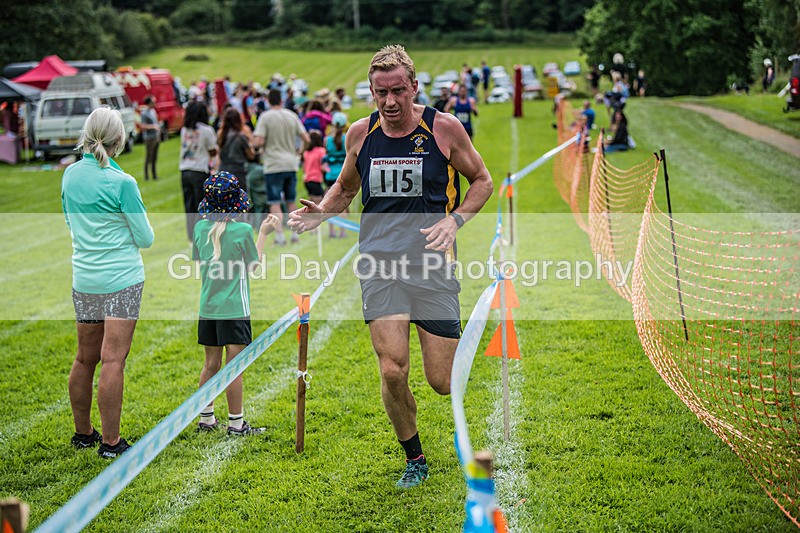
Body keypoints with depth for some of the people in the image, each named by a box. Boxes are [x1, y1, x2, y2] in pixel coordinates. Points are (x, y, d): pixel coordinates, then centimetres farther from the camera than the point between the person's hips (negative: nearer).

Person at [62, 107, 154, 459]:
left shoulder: (70, 174, 3)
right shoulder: (122, 183, -14)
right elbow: (145, 238, -7)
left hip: (83, 280, 6)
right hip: (121, 279, -6)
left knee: (85, 358, 14)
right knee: (113, 360, -4)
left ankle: (83, 433, 26)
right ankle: (110, 442, -2)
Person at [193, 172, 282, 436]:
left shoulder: (201, 227, 1)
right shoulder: (242, 230, -12)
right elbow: (254, 265, 0)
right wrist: (263, 233, 10)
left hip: (207, 308, 5)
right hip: (234, 308, -5)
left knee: (211, 365, 14)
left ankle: (206, 418, 22)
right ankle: (236, 423, 4)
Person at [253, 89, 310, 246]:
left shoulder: (265, 117, -7)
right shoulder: (291, 116, 6)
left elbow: (258, 142, -16)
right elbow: (306, 138, 7)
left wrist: (253, 145, 7)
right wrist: (300, 151, 25)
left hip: (273, 166, -5)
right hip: (291, 164, 5)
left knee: (275, 203, -2)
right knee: (291, 202, 16)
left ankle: (280, 235, -8)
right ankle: (295, 233, 16)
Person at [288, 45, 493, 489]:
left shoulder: (444, 128, -3)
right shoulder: (360, 133, 5)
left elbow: (482, 180, 9)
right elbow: (345, 187, 21)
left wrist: (455, 219, -8)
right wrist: (320, 212, 0)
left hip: (432, 264, -2)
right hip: (380, 264, 2)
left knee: (441, 381, -2)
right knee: (392, 371, -11)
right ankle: (414, 458, 14)